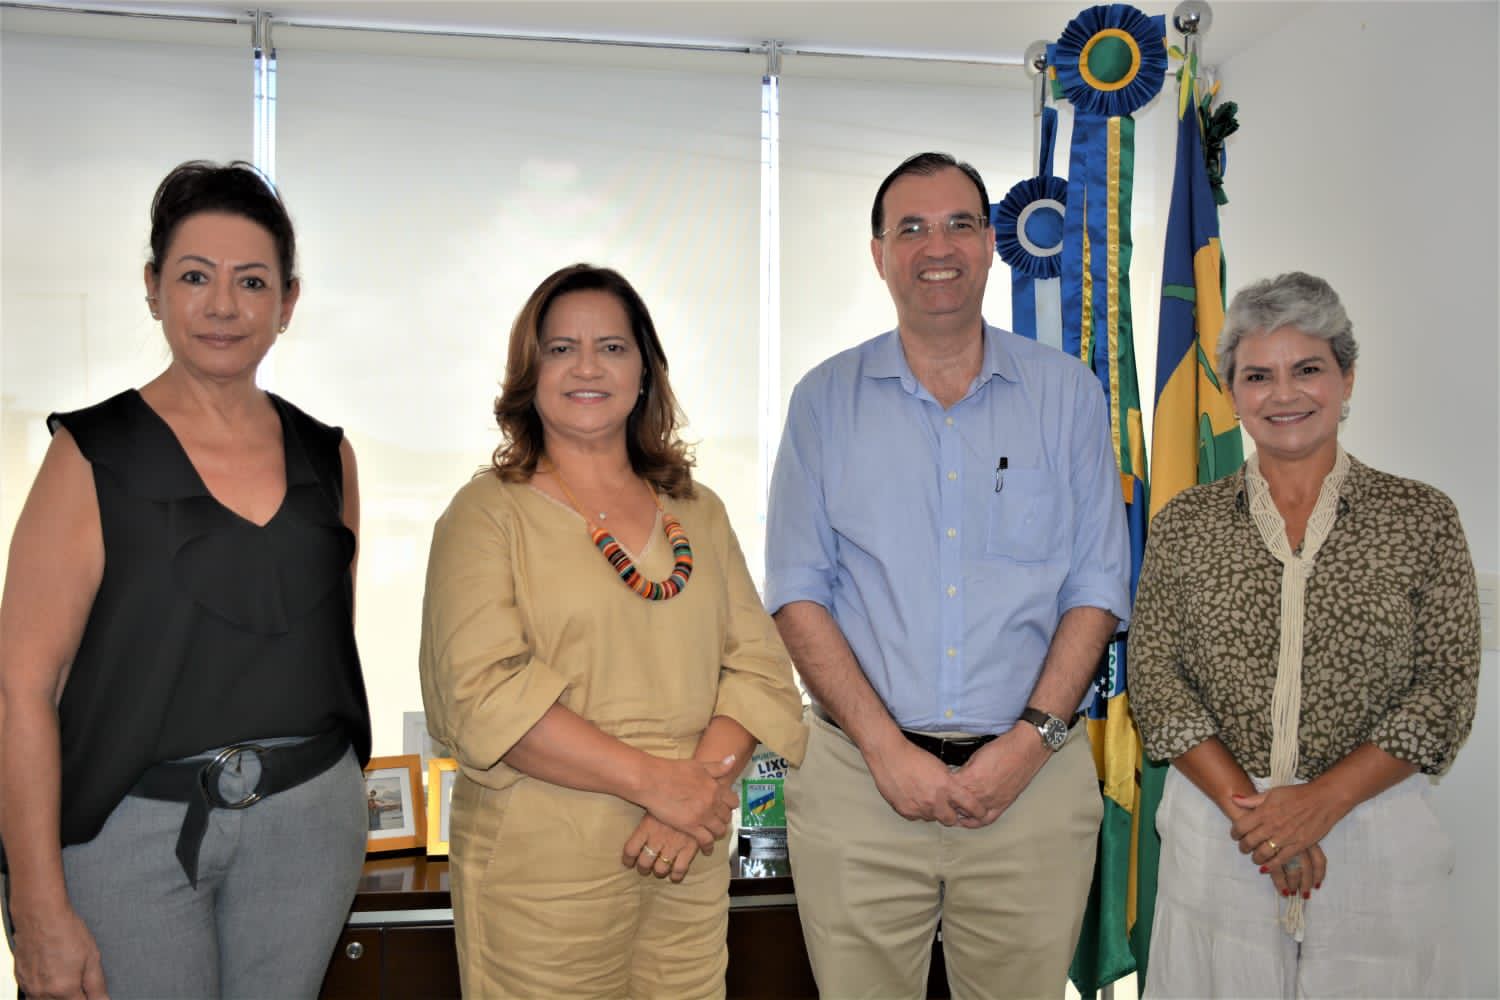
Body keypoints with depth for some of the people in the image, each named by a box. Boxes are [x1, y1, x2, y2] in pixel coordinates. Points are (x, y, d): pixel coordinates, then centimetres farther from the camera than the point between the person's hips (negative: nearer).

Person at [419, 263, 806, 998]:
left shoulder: (698, 513, 11)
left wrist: (705, 778, -13)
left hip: (690, 870, 4)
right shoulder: (489, 513, -2)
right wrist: (656, 782, -17)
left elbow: (758, 663, 5)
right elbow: (483, 691, -14)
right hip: (540, 874, -3)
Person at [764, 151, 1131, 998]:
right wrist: (885, 746, -10)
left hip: (1034, 775, 1)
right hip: (860, 777, 0)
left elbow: (1097, 586, 3)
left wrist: (1032, 738, -9)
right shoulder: (826, 399, 5)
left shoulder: (1069, 394, 6)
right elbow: (798, 591, -1)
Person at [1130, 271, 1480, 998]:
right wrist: (1244, 804, -13)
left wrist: (1324, 800, -14)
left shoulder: (1421, 518, 1)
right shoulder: (1184, 524, 3)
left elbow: (1447, 688, -3)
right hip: (1214, 837, 1)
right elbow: (1154, 678, -2)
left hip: (1376, 840, 0)